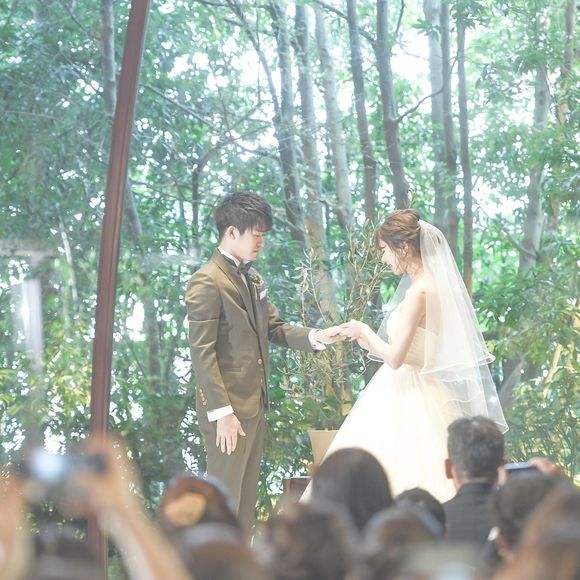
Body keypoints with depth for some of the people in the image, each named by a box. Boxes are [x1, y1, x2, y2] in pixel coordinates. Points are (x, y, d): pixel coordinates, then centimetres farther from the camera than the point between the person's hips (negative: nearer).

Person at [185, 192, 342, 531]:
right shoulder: (207, 282, -14)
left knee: (247, 496, 13)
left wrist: (314, 337, -4)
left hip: (254, 404, 9)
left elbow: (275, 329, 15)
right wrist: (221, 412, -20)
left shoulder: (252, 278, 13)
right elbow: (202, 353, -17)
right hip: (228, 408, -9)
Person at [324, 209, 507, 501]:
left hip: (405, 399, -9)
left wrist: (364, 331, -4)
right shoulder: (432, 285, 10)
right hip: (412, 393, 9)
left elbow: (395, 357, -20)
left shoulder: (418, 292, -17)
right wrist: (364, 338, 15)